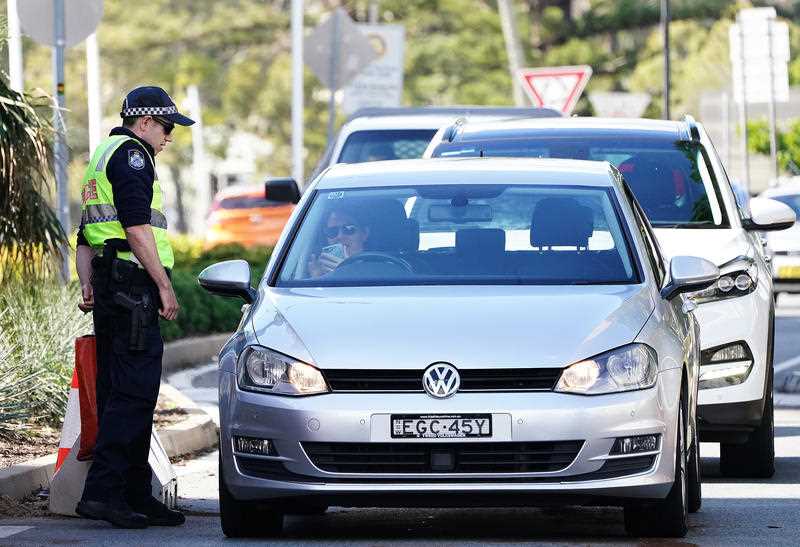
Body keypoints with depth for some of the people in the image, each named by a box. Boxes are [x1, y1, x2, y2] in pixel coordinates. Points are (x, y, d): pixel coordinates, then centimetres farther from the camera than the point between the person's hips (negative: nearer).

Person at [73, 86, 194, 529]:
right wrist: (165, 285, -15)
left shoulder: (102, 158, 25)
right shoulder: (131, 153, -7)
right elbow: (137, 227, -17)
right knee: (134, 394, -13)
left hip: (109, 288, 11)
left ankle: (136, 496, 13)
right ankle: (102, 491, -19)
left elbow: (86, 239, 26)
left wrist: (87, 284, 16)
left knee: (118, 393, 10)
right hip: (133, 285, -11)